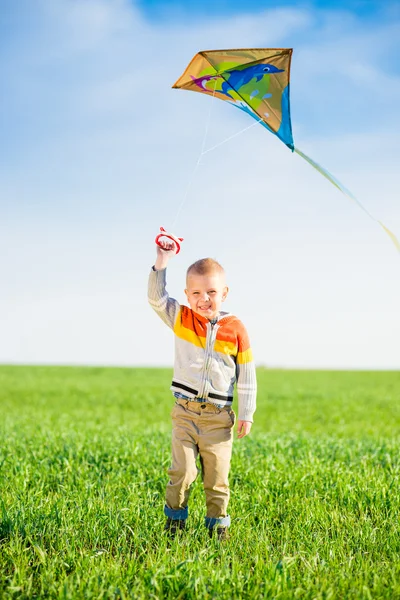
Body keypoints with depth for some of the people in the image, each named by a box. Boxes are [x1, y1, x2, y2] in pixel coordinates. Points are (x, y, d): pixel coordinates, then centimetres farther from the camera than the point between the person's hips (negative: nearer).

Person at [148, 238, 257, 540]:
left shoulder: (235, 329, -2)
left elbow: (247, 375, 3)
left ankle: (218, 524, 20)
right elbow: (157, 298, -5)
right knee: (182, 470, -2)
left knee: (217, 475, 6)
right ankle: (175, 520, 15)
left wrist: (246, 414, 2)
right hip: (185, 412, 1)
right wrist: (162, 261, -12)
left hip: (219, 416, 0)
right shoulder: (181, 319, 3)